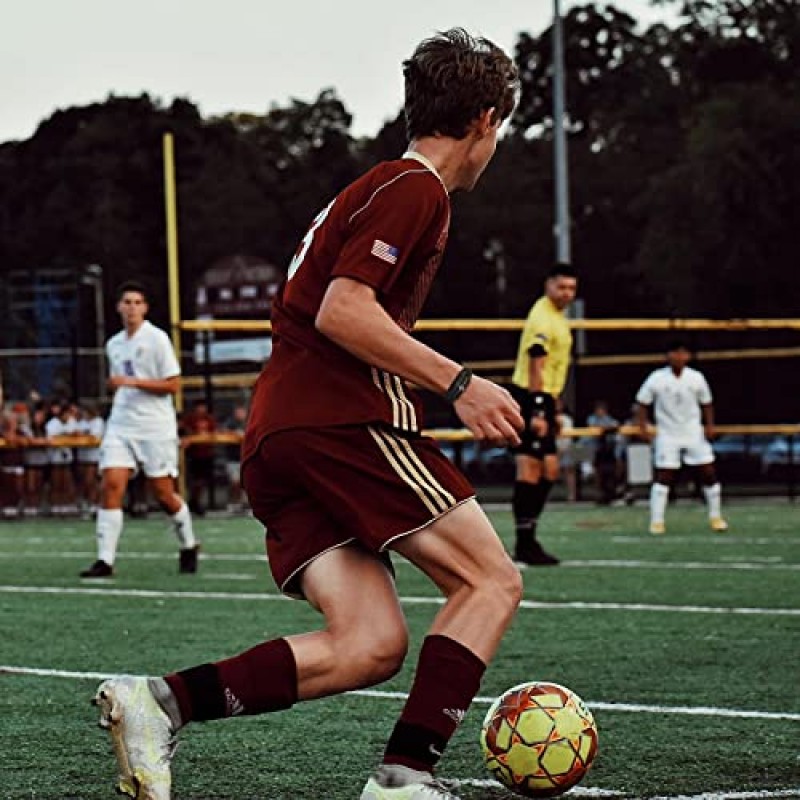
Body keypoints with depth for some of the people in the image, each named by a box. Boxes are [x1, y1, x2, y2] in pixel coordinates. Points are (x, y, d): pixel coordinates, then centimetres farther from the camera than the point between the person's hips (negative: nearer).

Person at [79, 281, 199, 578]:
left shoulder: (157, 339, -5)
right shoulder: (113, 345, 13)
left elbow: (172, 384, -10)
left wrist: (132, 382, -17)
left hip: (155, 428, -5)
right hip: (121, 425, 5)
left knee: (164, 494, 2)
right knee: (111, 485, -12)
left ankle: (188, 546, 27)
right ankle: (105, 560, -15)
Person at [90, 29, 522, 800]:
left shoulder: (379, 186, 26)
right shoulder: (415, 188, -4)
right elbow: (341, 310, -15)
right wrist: (457, 383, -17)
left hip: (274, 436, 9)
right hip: (342, 420, -9)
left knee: (371, 646, -1)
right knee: (491, 579, -6)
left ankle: (160, 700, -11)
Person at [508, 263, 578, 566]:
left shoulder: (556, 316, 18)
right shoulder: (542, 319, -14)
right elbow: (535, 368, -21)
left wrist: (552, 410, 25)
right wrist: (537, 413, -25)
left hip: (543, 399, 10)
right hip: (532, 399, -10)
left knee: (549, 470, 12)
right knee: (530, 470, -9)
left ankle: (527, 540, 16)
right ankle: (524, 546, -9)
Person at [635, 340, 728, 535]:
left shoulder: (697, 378, -5)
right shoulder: (657, 378, -10)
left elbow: (706, 403, 8)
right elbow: (643, 403, -1)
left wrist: (709, 425, -4)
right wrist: (643, 426, -10)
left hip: (694, 434, 2)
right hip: (668, 436, -2)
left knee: (708, 473, 0)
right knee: (663, 477, -6)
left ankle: (715, 517, 15)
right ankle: (656, 521, 0)